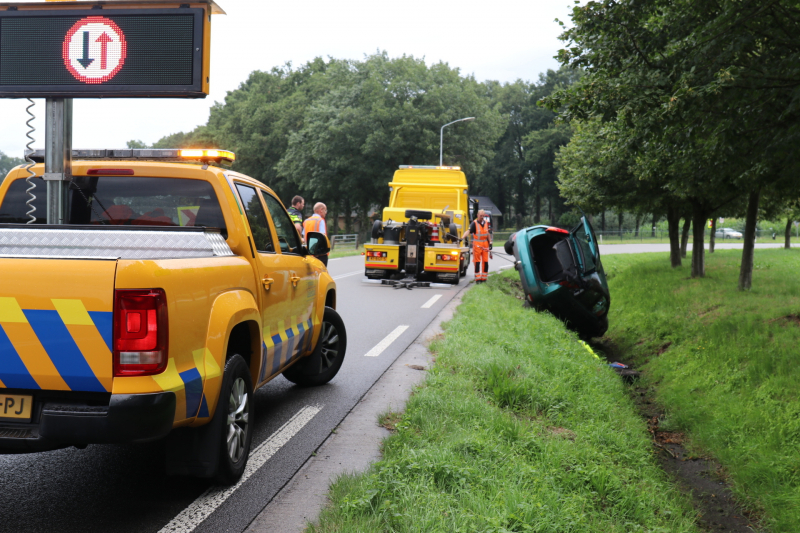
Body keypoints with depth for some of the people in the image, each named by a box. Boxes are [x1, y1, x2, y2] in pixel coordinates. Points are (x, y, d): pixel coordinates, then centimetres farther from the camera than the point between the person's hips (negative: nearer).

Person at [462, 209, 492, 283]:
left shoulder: (486, 223, 9)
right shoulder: (474, 223, -8)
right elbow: (469, 231, -22)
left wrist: (490, 243, 11)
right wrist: (463, 237, -38)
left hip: (485, 244, 5)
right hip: (477, 244, -5)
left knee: (485, 262, 4)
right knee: (477, 262, -2)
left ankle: (484, 278, 12)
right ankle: (477, 278, 3)